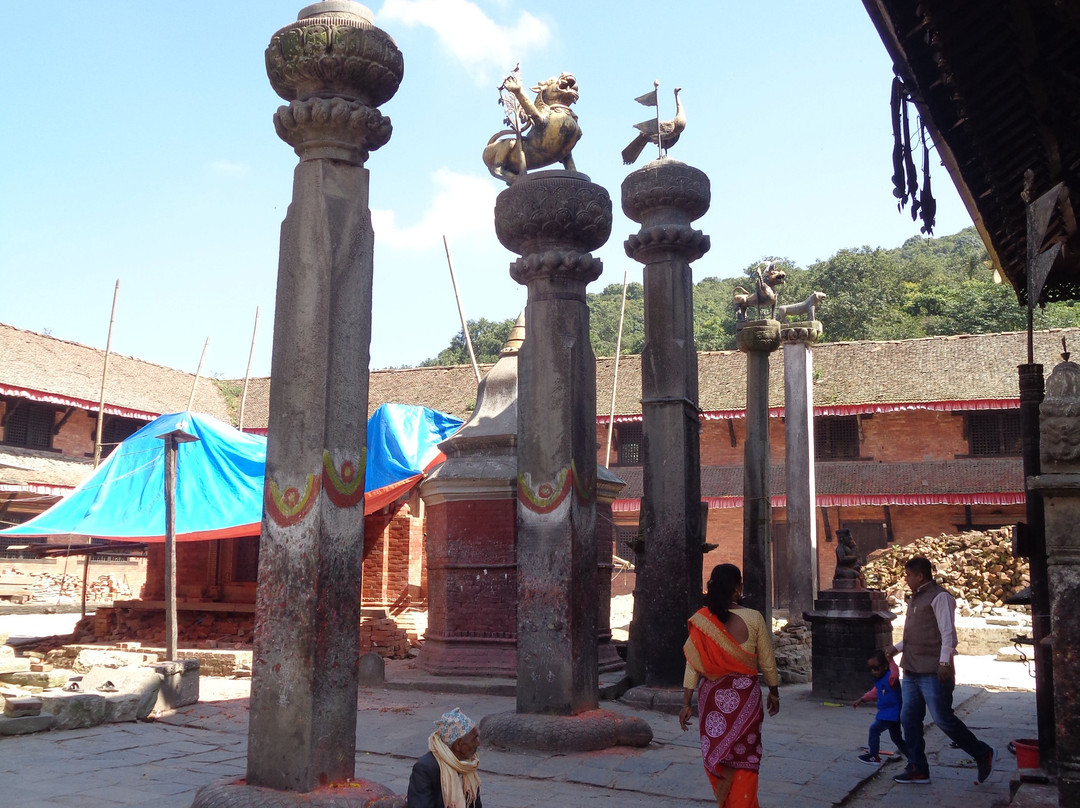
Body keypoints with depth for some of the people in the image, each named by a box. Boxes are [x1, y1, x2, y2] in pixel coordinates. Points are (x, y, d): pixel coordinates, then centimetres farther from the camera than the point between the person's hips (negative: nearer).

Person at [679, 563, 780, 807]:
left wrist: (686, 703, -2)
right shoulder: (753, 619, -9)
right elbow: (767, 662, -1)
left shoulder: (701, 621, -7)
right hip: (745, 696, -2)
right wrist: (774, 693, 15)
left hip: (712, 696, 2)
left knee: (715, 754, 19)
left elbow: (693, 665, -7)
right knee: (744, 760, 10)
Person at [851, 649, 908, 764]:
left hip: (892, 713, -10)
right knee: (896, 737, 19)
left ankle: (874, 756, 4)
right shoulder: (878, 680, 9)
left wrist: (890, 661, -43)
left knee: (874, 729, -8)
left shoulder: (890, 678, -22)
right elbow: (874, 692, 25)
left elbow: (895, 674, -48)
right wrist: (861, 700, 25)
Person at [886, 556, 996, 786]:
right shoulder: (916, 599, 19)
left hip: (933, 673, -9)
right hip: (912, 672, 9)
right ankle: (917, 769, 12)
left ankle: (983, 754, 13)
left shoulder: (939, 597, -10)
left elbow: (948, 633, -16)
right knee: (909, 719, 6)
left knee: (943, 719, -6)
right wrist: (897, 647, 16)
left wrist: (944, 662, -23)